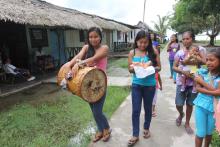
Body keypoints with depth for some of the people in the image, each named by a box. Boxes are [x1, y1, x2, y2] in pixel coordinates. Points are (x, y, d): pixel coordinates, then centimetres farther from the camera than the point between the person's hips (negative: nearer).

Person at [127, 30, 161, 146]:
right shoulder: (132, 53, -2)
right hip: (136, 85, 0)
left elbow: (159, 67, 0)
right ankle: (135, 135, 21)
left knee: (148, 108, 17)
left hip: (150, 85, 0)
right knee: (135, 110, 4)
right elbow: (130, 69, 1)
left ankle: (146, 128, 42)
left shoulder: (153, 52, -4)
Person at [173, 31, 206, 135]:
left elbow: (205, 61, -11)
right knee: (178, 104, 1)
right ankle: (181, 114, 38)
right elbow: (174, 67, -5)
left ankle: (187, 124, 32)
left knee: (190, 104, 12)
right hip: (181, 82, 0)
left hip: (194, 82, 1)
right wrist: (183, 72, -20)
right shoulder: (179, 52, -3)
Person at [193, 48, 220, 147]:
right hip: (201, 106, 0)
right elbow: (198, 88, -11)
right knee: (200, 133, 8)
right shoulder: (202, 72, -5)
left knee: (209, 132, 19)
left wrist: (202, 81, -16)